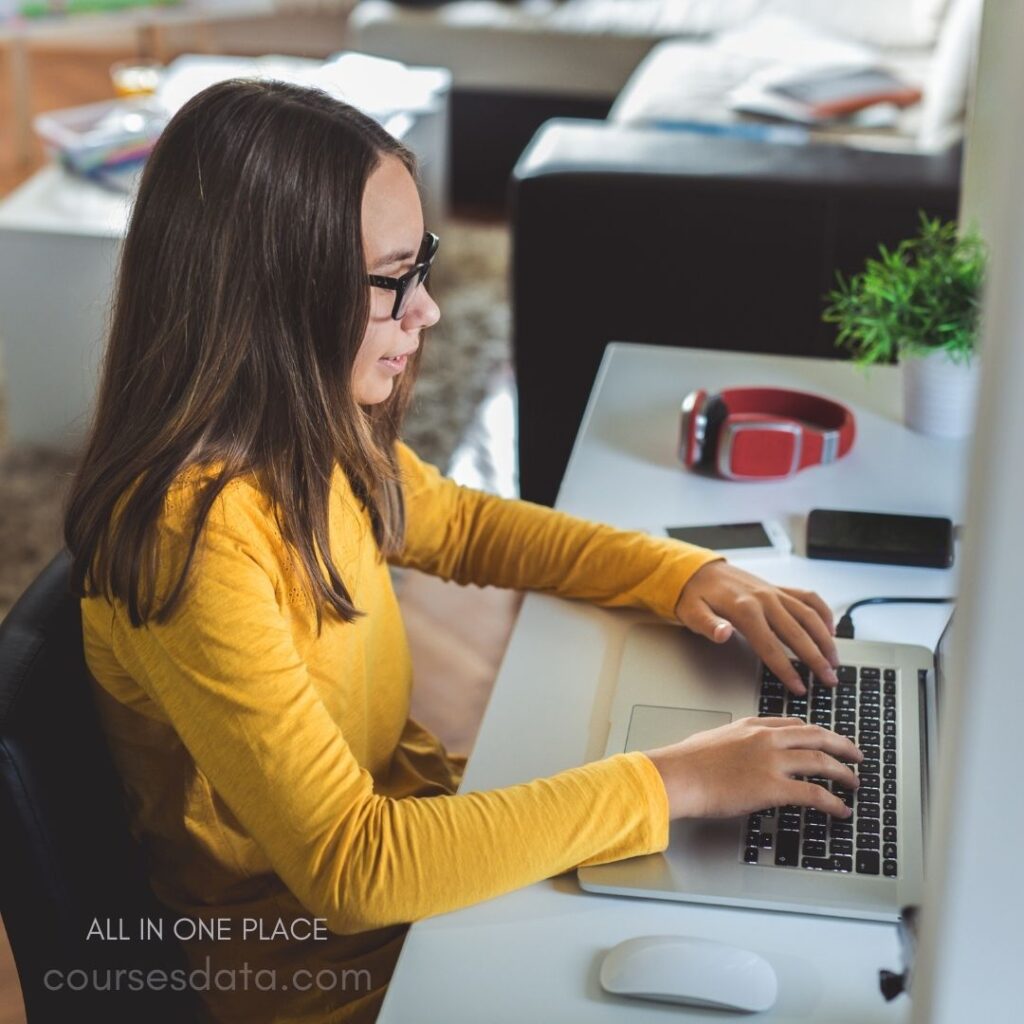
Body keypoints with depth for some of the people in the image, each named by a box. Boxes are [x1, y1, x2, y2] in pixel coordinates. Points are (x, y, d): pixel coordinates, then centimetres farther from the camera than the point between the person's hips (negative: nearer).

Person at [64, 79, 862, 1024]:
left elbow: (460, 524, 12)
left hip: (408, 810, 7)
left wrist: (689, 575, -2)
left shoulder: (321, 434, -7)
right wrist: (672, 784, -30)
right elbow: (348, 868, -32)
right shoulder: (194, 539, -31)